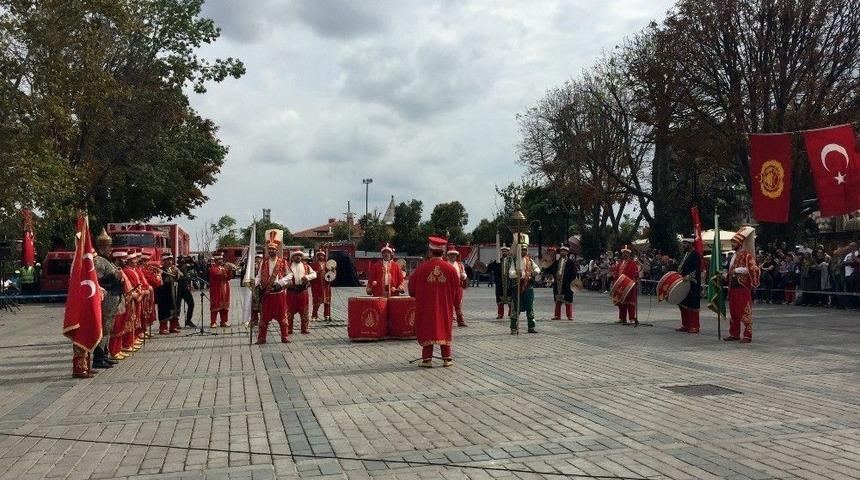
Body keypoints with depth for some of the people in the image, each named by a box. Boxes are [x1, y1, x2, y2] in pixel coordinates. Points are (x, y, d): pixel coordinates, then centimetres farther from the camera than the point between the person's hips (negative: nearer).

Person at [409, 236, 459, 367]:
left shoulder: (422, 267, -10)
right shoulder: (449, 268, -5)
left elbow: (412, 288, -1)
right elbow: (457, 287, 2)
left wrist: (418, 296, 19)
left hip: (425, 306, -2)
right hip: (444, 307, 2)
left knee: (426, 330, 7)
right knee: (444, 330, 12)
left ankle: (427, 359, 5)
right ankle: (447, 358, 11)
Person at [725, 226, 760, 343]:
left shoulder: (747, 255, -9)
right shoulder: (734, 256, 17)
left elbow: (753, 269, -21)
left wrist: (737, 270, -20)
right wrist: (725, 275, 11)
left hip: (743, 287, -9)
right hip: (733, 287, 9)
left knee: (745, 311, -5)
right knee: (733, 311, 11)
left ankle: (747, 335, -1)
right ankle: (734, 334, 18)